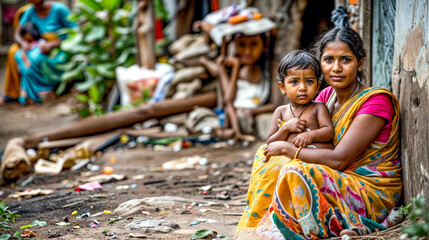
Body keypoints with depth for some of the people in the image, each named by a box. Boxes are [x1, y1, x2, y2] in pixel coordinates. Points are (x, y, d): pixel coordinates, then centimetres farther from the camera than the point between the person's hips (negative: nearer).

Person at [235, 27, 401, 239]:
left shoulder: (377, 101, -13)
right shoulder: (326, 96, 10)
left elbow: (339, 159, -20)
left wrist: (288, 149, -13)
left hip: (372, 193, -7)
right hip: (335, 181, 8)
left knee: (296, 174, -29)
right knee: (269, 160, -7)